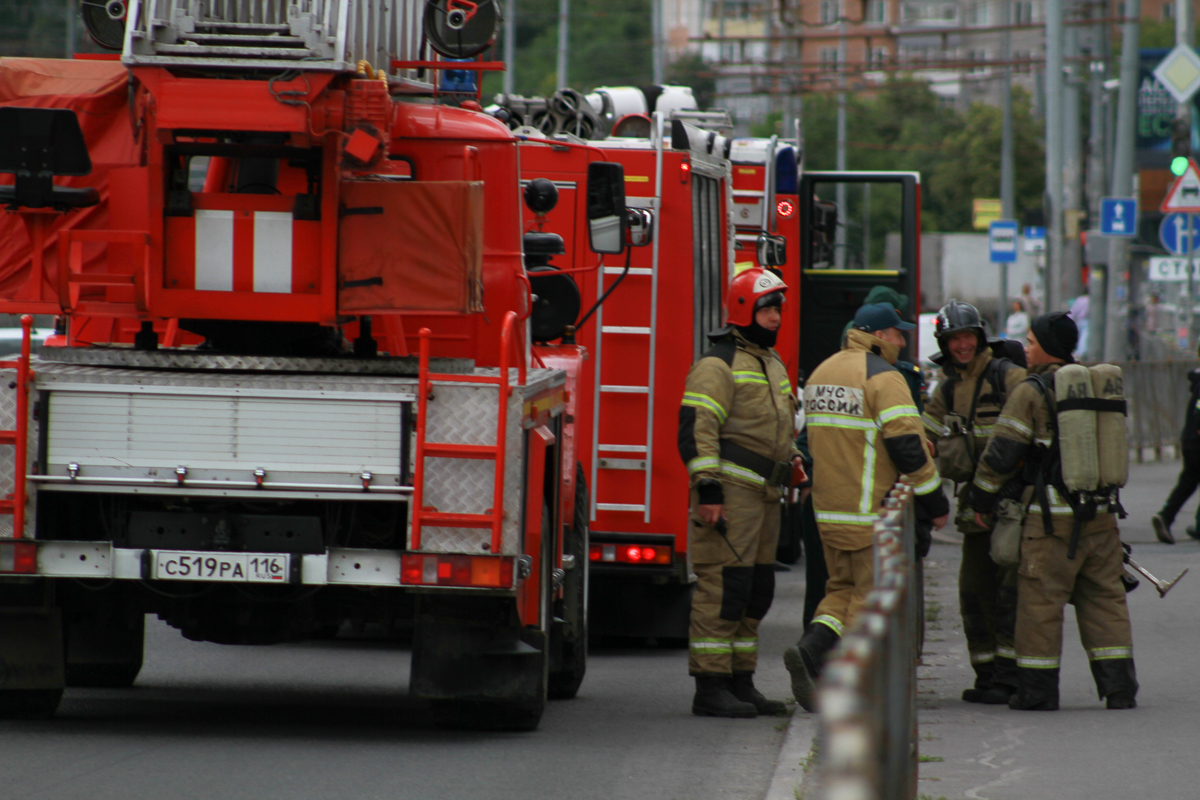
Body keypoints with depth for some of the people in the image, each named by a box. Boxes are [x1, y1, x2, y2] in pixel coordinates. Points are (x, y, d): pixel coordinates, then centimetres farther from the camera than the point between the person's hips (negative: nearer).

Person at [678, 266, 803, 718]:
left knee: (756, 590, 11)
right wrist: (708, 489, -21)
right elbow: (697, 428, -16)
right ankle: (710, 688, -10)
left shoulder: (772, 364, 21)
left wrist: (790, 457, 19)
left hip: (763, 494, 9)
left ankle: (741, 683, 17)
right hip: (730, 491, -9)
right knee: (723, 585, -10)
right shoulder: (719, 364, -9)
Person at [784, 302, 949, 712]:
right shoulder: (883, 378, -12)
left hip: (828, 507, 8)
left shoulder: (822, 372, 15)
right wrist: (934, 502, -9)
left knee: (844, 586, 16)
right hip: (872, 509, -8)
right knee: (872, 593, -2)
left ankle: (811, 649, -7)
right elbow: (907, 444, -16)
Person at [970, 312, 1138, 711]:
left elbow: (1001, 453, -8)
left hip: (1052, 517, -6)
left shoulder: (1030, 393, -8)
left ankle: (1038, 689, 2)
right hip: (1100, 513, 6)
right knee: (1104, 599, 10)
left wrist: (982, 499, 4)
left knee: (1041, 602, 1)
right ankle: (1119, 686, 6)